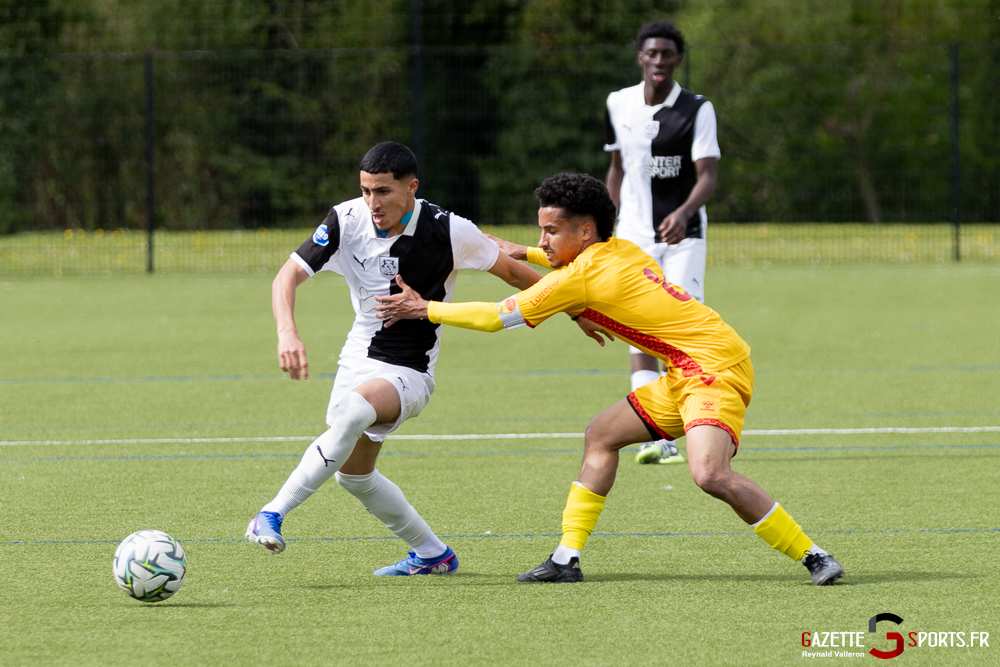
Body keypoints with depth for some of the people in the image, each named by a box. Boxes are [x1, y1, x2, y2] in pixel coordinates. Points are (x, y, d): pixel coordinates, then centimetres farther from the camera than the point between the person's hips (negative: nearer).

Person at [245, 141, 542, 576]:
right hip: (358, 359, 6)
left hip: (408, 372, -6)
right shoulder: (347, 221, -12)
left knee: (353, 410, -36)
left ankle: (274, 514, -33)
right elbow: (289, 275, -16)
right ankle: (432, 555, 35)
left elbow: (510, 270, -3)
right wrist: (287, 332, -35)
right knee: (352, 473, 16)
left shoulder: (448, 232, -18)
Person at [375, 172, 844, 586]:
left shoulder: (582, 275, -14)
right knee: (602, 435, 14)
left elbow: (495, 318, -7)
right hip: (688, 372, 10)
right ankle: (567, 558, 16)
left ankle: (813, 557, -19)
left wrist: (425, 309, 3)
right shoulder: (620, 251, 10)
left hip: (715, 367, -10)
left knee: (709, 474, -29)